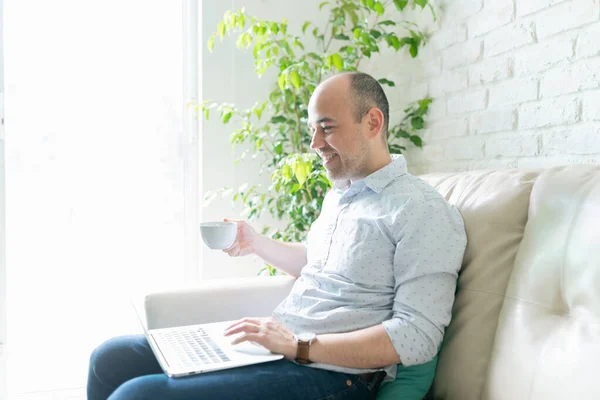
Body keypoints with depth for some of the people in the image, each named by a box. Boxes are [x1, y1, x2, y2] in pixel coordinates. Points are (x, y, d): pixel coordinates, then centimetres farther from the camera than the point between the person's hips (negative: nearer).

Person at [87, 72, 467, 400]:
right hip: (273, 347, 9)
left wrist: (299, 346, -21)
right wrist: (258, 244, 15)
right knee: (112, 358, 5)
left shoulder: (424, 211, -12)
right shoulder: (338, 195, 17)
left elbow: (417, 338, -18)